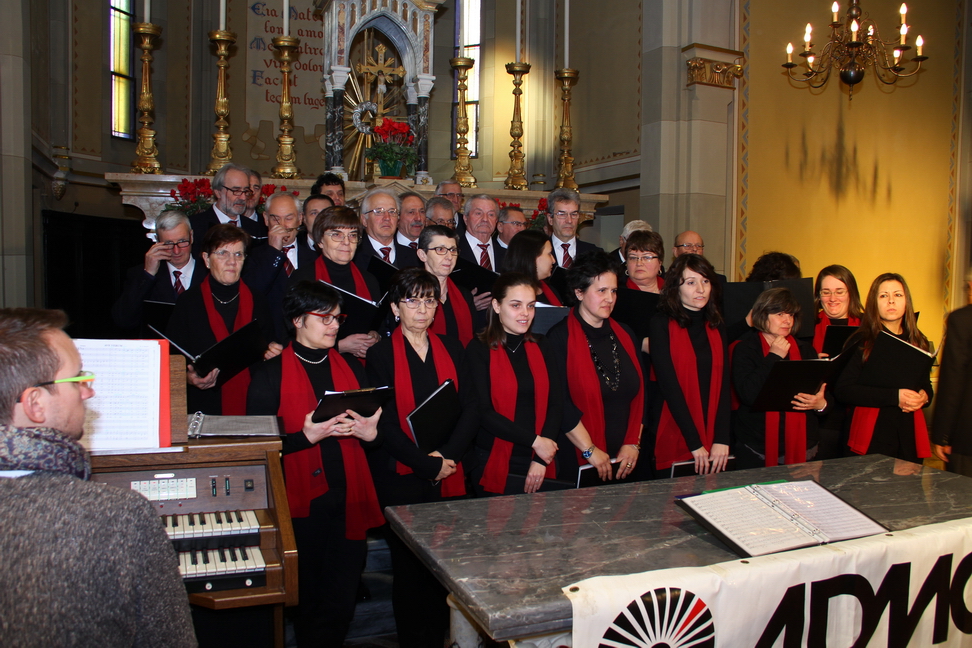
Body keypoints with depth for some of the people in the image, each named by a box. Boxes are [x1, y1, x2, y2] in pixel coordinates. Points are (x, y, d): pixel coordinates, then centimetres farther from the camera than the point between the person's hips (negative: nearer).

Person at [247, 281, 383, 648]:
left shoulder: (352, 369, 15)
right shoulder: (271, 375, 2)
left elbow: (370, 425, 17)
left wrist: (370, 433, -6)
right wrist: (306, 437, -19)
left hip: (349, 498, 3)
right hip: (302, 502, -3)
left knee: (342, 599, 7)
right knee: (308, 600, 5)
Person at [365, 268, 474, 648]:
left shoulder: (451, 349, 10)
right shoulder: (381, 354, -1)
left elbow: (470, 408, 4)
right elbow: (385, 422, -8)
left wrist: (447, 456, -10)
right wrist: (427, 463, -13)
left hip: (449, 476, 3)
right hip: (401, 478, -3)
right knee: (409, 568, 5)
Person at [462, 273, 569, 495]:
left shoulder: (541, 348, 8)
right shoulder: (479, 350, -5)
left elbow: (556, 403, 2)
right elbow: (482, 412, -12)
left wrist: (541, 460, -9)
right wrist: (534, 441, -14)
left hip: (540, 467, 4)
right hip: (495, 466, -4)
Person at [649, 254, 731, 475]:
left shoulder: (716, 328, 9)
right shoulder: (661, 325, -7)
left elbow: (723, 384, 2)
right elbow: (669, 385, -13)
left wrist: (722, 439, -9)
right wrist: (695, 444, -17)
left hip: (712, 441, 5)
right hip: (674, 438, -4)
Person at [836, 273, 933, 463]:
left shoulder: (918, 342, 12)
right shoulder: (862, 343, -3)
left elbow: (926, 386, 21)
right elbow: (844, 390, -11)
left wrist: (923, 397, -3)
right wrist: (894, 396, -16)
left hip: (911, 435, 4)